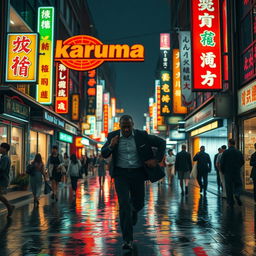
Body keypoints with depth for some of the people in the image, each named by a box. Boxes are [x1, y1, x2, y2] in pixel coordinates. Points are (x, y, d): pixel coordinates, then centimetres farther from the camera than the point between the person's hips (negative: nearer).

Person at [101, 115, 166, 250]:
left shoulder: (142, 135, -5)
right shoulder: (113, 136, -3)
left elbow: (161, 143, 5)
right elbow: (103, 154, 4)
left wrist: (157, 159, -4)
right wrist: (110, 146, -17)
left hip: (137, 173, 1)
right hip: (121, 174, -1)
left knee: (139, 203, 12)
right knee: (124, 204, -11)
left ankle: (133, 211, 52)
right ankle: (128, 239, -4)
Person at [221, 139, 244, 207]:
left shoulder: (225, 152, -8)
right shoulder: (239, 152, 0)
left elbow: (222, 163, -9)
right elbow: (242, 162, 5)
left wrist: (223, 171, 7)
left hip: (228, 172, -1)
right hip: (237, 172, 2)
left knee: (229, 187, 6)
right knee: (238, 185, 14)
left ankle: (230, 203, 7)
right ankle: (237, 194, -16)